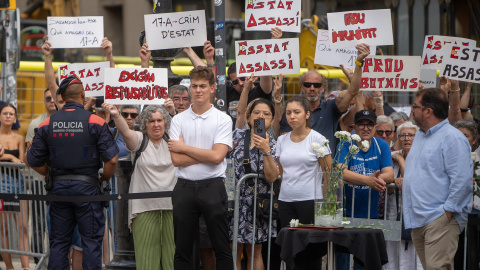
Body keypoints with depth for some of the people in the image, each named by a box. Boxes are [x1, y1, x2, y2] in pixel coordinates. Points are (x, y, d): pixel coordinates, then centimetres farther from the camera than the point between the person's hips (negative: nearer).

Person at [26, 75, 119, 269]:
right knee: (91, 241, 2)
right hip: (86, 187, -3)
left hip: (59, 187, 3)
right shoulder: (95, 122, -8)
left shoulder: (47, 124, 1)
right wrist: (104, 179, 6)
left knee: (58, 241, 10)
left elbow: (34, 161, 4)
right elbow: (112, 159, -12)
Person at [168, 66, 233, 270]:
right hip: (185, 188, 2)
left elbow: (217, 156, -12)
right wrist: (206, 154, -9)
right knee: (182, 249, 7)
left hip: (212, 187, -2)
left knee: (221, 247, 2)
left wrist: (184, 147, -6)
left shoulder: (223, 120, 1)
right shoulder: (178, 120, 6)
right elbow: (176, 160, -4)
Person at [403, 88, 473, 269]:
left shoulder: (452, 138, -10)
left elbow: (462, 179, -17)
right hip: (417, 220, 9)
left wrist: (448, 211, -18)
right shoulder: (420, 136, 19)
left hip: (440, 219, -9)